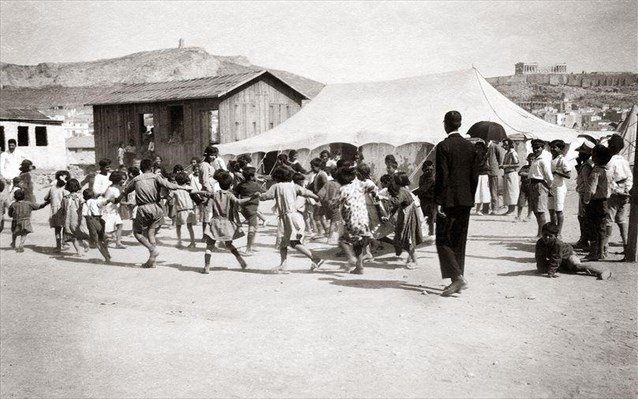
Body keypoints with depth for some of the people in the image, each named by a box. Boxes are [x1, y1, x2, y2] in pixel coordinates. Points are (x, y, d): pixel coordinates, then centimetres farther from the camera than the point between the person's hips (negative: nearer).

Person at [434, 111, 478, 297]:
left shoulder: (443, 146, -10)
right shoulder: (470, 146, 9)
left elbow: (442, 176, -14)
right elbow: (475, 175, 9)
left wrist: (437, 201, -9)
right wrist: (470, 197, 16)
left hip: (448, 200, -6)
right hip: (465, 201, 7)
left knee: (443, 240, 1)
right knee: (459, 241, 13)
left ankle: (457, 277, -11)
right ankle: (457, 281, 19)